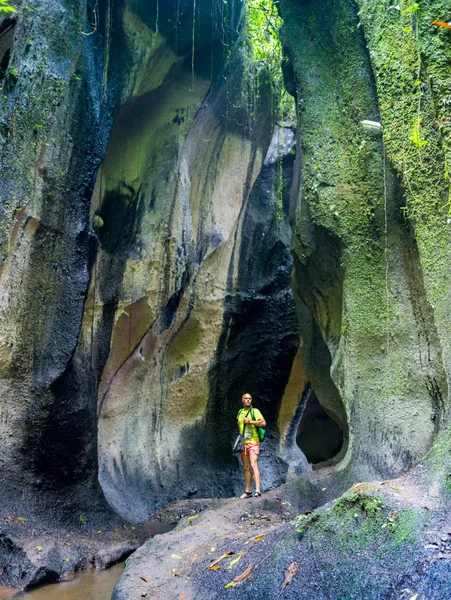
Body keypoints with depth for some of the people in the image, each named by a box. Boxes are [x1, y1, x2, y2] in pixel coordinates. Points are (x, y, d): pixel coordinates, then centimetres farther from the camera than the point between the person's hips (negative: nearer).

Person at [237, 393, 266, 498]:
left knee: (253, 465, -17)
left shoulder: (255, 411, -3)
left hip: (253, 442, -6)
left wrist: (250, 421, -15)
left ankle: (257, 491, -20)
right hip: (243, 442, 6)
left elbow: (263, 423, -14)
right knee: (246, 467, 10)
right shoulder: (240, 412, 14)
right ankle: (248, 491, 19)